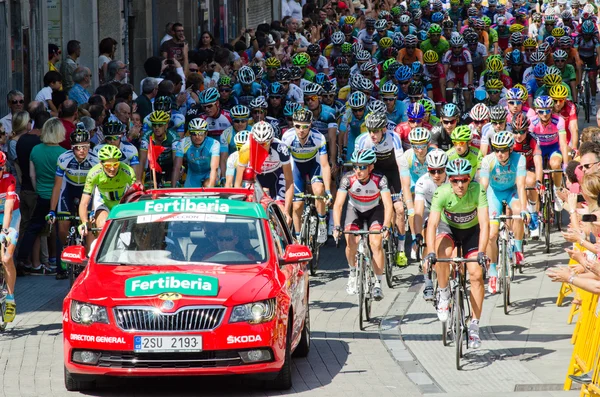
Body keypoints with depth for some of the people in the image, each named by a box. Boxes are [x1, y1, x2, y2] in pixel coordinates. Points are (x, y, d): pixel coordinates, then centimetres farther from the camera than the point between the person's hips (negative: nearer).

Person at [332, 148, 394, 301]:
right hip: (355, 210, 1)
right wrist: (337, 227, -46)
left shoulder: (379, 180, -30)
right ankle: (353, 273, 9)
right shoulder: (348, 179, -28)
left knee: (376, 243, -21)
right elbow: (338, 204, -32)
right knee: (351, 242, -20)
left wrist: (386, 227, -50)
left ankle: (378, 284, -11)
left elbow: (388, 205, -36)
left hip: (375, 210, -1)